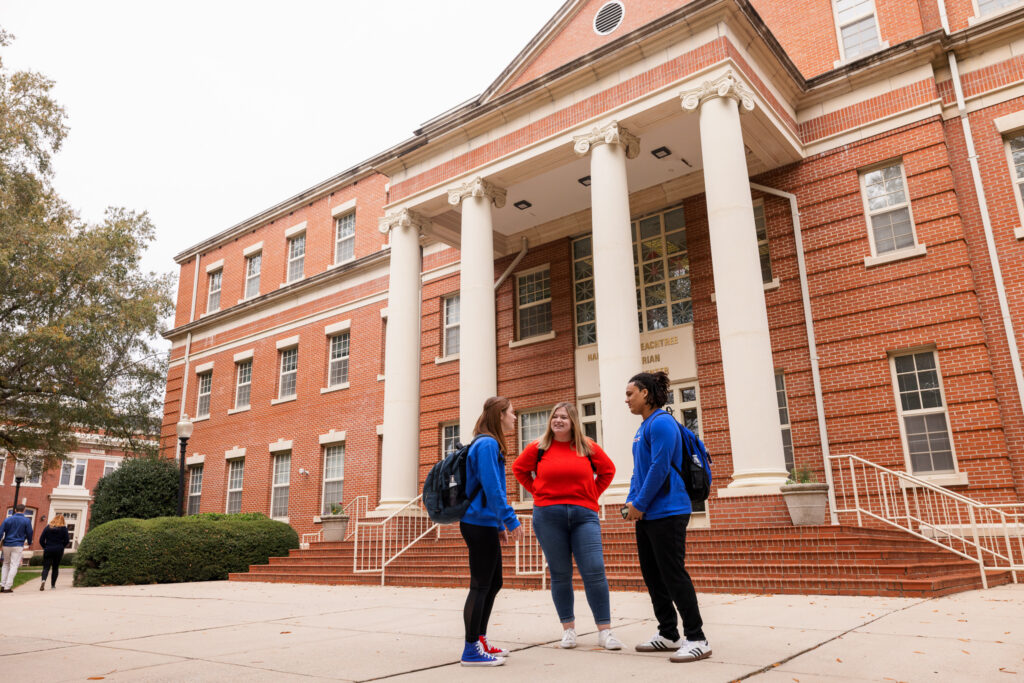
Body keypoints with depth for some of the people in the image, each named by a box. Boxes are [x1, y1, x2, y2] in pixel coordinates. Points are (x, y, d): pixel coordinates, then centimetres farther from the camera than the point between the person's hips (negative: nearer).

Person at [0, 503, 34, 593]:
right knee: (14, 566, -1)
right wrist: (29, 542, 23)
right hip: (18, 545, -3)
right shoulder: (26, 521, -2)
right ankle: (7, 587, -7)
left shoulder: (8, 519, 3)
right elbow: (29, 533, 5)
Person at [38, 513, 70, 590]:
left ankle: (43, 580, -27)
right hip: (58, 551, 0)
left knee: (46, 567, 0)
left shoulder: (48, 527, 4)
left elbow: (41, 540, 1)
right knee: (55, 568, 10)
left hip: (48, 550, 0)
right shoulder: (64, 528, 1)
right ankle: (53, 585, 12)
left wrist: (45, 547, 13)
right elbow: (66, 541, -2)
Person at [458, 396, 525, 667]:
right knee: (481, 585, -4)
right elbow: (492, 488, -21)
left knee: (493, 583, 16)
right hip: (480, 524, -10)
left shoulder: (489, 444, 17)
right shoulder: (488, 444, -15)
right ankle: (471, 650, 4)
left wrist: (500, 523, 21)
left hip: (485, 524, 10)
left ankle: (480, 641, 26)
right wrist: (510, 520, -19)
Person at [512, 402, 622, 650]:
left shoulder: (588, 447, 5)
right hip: (548, 516, 0)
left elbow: (607, 470, 18)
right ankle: (568, 629, 18)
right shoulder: (538, 447, 3)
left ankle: (605, 632, 2)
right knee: (560, 574, 7)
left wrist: (592, 495, 9)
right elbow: (518, 469, 17)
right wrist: (538, 492, 8)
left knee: (594, 571, -7)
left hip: (583, 515, 0)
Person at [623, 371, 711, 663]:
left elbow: (660, 469, -19)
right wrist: (631, 500, 8)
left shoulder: (661, 423, -13)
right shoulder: (643, 427, 16)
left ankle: (696, 639, 4)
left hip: (666, 513, -10)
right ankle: (668, 634, 24)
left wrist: (639, 504, -15)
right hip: (646, 515, 10)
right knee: (653, 576, 13)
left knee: (673, 575, -5)